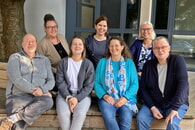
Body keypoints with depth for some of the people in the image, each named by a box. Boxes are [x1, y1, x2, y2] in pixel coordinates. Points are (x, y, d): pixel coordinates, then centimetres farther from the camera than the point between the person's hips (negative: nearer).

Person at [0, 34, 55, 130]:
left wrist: (42, 89, -12)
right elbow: (16, 79, -6)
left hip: (38, 98, 2)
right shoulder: (14, 58, 11)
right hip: (18, 96, -2)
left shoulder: (45, 60, 20)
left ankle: (12, 119, -32)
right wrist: (34, 91, -16)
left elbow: (51, 81, 12)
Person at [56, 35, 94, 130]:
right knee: (63, 113, -28)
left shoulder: (88, 64, 3)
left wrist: (77, 98, -15)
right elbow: (60, 82, 0)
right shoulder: (63, 62, 7)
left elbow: (89, 85, -2)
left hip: (82, 94, -1)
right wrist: (68, 97, -14)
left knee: (80, 113, -30)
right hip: (65, 94, 1)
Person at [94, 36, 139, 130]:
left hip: (126, 99, 0)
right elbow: (96, 82, 6)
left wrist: (125, 98, -12)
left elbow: (135, 84, 4)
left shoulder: (129, 62, 10)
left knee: (126, 120, -29)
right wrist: (104, 95, -11)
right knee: (108, 117, -32)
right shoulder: (103, 62, 12)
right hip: (108, 98, 0)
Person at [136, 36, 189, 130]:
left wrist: (175, 108, -28)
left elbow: (183, 84, -19)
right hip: (154, 104, 3)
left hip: (177, 104, -2)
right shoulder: (148, 65, 2)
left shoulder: (177, 61, -9)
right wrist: (152, 107, -10)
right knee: (141, 118, -23)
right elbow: (143, 88, 3)